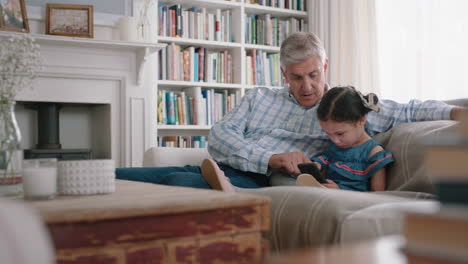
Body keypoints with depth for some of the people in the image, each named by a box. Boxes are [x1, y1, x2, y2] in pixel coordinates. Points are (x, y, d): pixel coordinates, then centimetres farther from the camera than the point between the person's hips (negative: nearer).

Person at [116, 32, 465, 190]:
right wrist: (272, 158, -8)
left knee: (176, 181, -31)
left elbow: (409, 111, 10)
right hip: (223, 168, 5)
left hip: (262, 185, -4)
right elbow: (219, 135, 6)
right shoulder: (260, 98, 19)